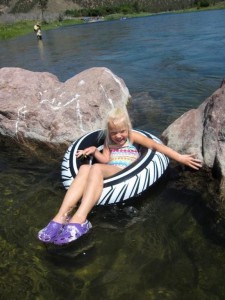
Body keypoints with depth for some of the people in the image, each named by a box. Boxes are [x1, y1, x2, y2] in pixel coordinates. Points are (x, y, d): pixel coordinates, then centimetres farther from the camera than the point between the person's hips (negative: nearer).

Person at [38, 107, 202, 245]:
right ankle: (61, 216, -43)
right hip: (107, 173, 4)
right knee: (84, 168, -29)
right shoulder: (108, 141, 27)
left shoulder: (133, 136, 15)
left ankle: (79, 219, -50)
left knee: (96, 168, -34)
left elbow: (156, 145, 3)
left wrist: (180, 157, -5)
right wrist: (94, 151, -6)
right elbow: (105, 159, 14)